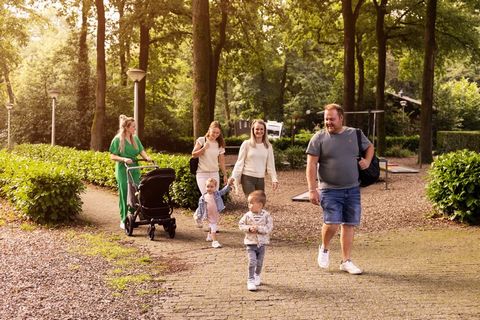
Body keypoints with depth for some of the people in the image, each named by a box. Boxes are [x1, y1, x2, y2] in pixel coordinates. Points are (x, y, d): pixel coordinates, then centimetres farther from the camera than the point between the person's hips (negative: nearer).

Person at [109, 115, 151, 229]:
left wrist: (147, 157, -12)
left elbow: (141, 151, 9)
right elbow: (112, 156, -6)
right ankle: (124, 220, 8)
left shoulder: (135, 138, 11)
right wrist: (124, 159, -21)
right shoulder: (117, 139, -5)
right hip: (123, 171, -5)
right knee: (124, 195, -1)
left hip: (134, 170, 5)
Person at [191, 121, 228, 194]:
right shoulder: (201, 140, -3)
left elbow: (222, 161, 10)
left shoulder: (220, 144, 7)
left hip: (215, 174, 4)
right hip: (202, 174, -4)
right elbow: (193, 155, -5)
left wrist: (225, 175, 8)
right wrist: (204, 148, -20)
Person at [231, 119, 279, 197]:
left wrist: (274, 179, -3)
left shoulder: (268, 146, 7)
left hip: (261, 179, 4)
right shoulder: (246, 144, -2)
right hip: (247, 178, -4)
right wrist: (234, 178, -5)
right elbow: (240, 162, 0)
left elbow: (270, 165, 8)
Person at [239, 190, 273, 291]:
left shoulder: (266, 215, -10)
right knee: (252, 262, -10)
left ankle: (257, 276, 39)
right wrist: (248, 228, -17)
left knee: (259, 262, 13)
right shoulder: (248, 215, -8)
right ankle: (250, 280, 0)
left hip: (261, 243, 1)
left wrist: (258, 228, -23)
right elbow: (241, 224, 0)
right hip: (250, 243, -1)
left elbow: (269, 228, -13)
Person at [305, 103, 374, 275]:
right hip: (330, 190, -3)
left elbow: (370, 147, 25)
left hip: (352, 189, 4)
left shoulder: (355, 134, 6)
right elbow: (311, 165, -6)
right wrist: (312, 190, -13)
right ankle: (324, 248, 17)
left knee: (349, 225, 6)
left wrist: (367, 161, 5)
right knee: (332, 223, -14)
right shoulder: (319, 138, -4)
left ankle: (346, 261, 18)